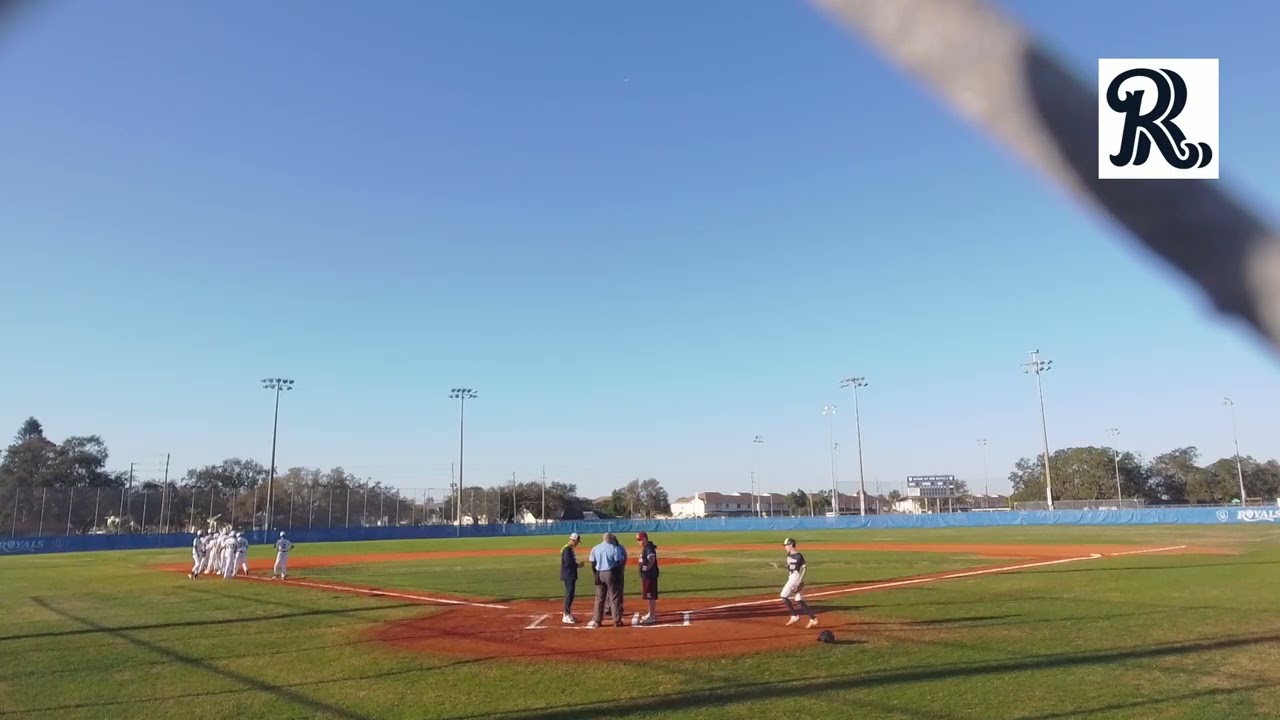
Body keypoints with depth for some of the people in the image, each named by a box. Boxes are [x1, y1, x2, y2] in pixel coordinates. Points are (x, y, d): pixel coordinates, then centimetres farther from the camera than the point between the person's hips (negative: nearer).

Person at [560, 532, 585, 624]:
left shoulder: (570, 549, 15)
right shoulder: (567, 549, -17)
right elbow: (568, 563, -24)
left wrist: (577, 563, 7)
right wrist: (578, 565, -12)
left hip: (571, 576, 11)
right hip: (568, 576, -11)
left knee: (570, 594, 15)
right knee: (569, 595, -8)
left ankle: (568, 614, 23)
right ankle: (566, 616, -5)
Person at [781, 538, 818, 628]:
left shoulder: (798, 556, -14)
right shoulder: (789, 555, 11)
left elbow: (804, 568, -15)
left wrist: (800, 581, -19)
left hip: (796, 577, -9)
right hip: (791, 578, 9)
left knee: (784, 596, -9)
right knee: (799, 600, 7)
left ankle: (795, 616, -2)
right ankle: (813, 619, 6)